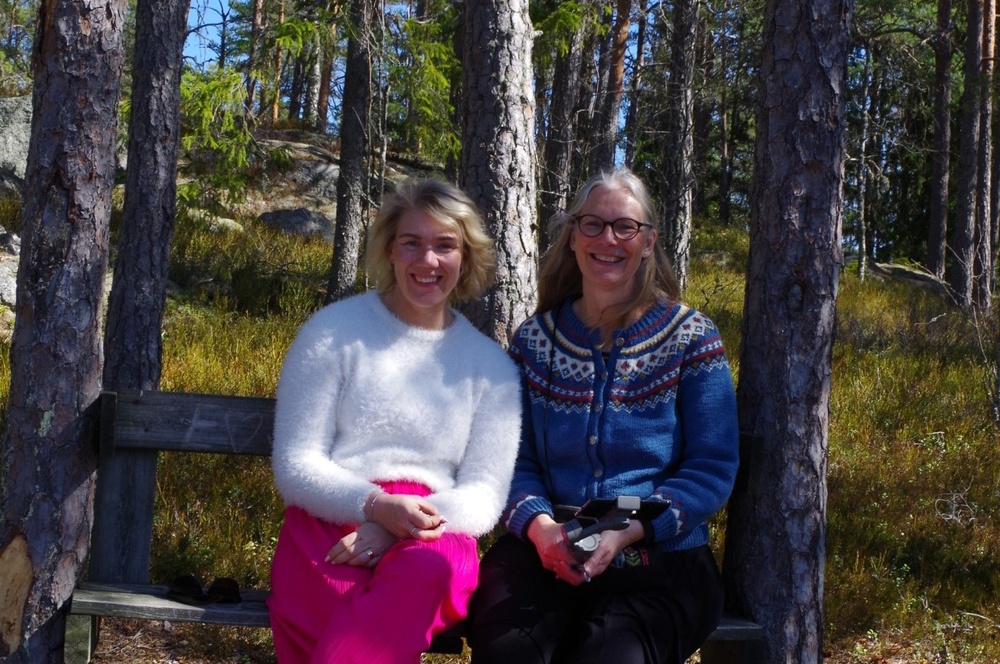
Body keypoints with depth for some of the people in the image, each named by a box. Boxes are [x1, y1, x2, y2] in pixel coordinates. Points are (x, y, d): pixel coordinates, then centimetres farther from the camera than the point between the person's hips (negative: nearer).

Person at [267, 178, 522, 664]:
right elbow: (295, 465, 2)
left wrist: (398, 528, -14)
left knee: (428, 569, -37)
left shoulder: (491, 365, 13)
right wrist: (376, 505, -18)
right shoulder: (334, 331, 6)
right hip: (331, 525, -2)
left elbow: (484, 494, 6)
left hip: (430, 539, 2)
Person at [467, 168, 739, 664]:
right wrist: (539, 524, -13)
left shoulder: (690, 338, 3)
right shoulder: (534, 340, 10)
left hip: (660, 556, -1)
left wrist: (629, 531, -16)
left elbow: (712, 469, -1)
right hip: (545, 550, 2)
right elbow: (516, 460, 9)